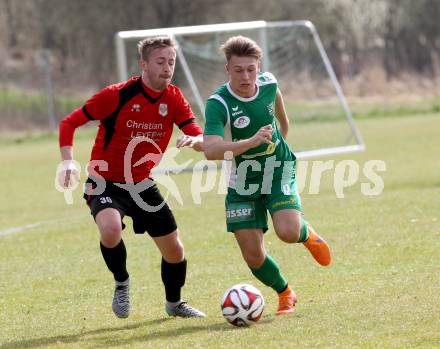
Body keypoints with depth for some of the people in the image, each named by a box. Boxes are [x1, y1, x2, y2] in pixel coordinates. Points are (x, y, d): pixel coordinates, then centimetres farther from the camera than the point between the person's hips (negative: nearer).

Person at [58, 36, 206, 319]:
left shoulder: (174, 99, -4)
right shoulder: (117, 95, -18)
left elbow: (201, 139, -9)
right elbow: (69, 123, -11)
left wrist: (194, 140, -34)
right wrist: (68, 162, -26)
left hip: (142, 185, 5)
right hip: (105, 184, -5)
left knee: (174, 250, 8)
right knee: (111, 229, -35)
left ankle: (174, 303, 38)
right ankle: (122, 283, -5)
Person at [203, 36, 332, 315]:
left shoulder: (268, 83, -11)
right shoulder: (219, 104, -25)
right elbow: (211, 151, -40)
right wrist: (251, 141, -52)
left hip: (279, 170, 1)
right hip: (243, 181, -1)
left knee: (288, 233, -24)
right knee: (254, 257, -4)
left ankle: (306, 234, 15)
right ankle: (286, 294, 27)